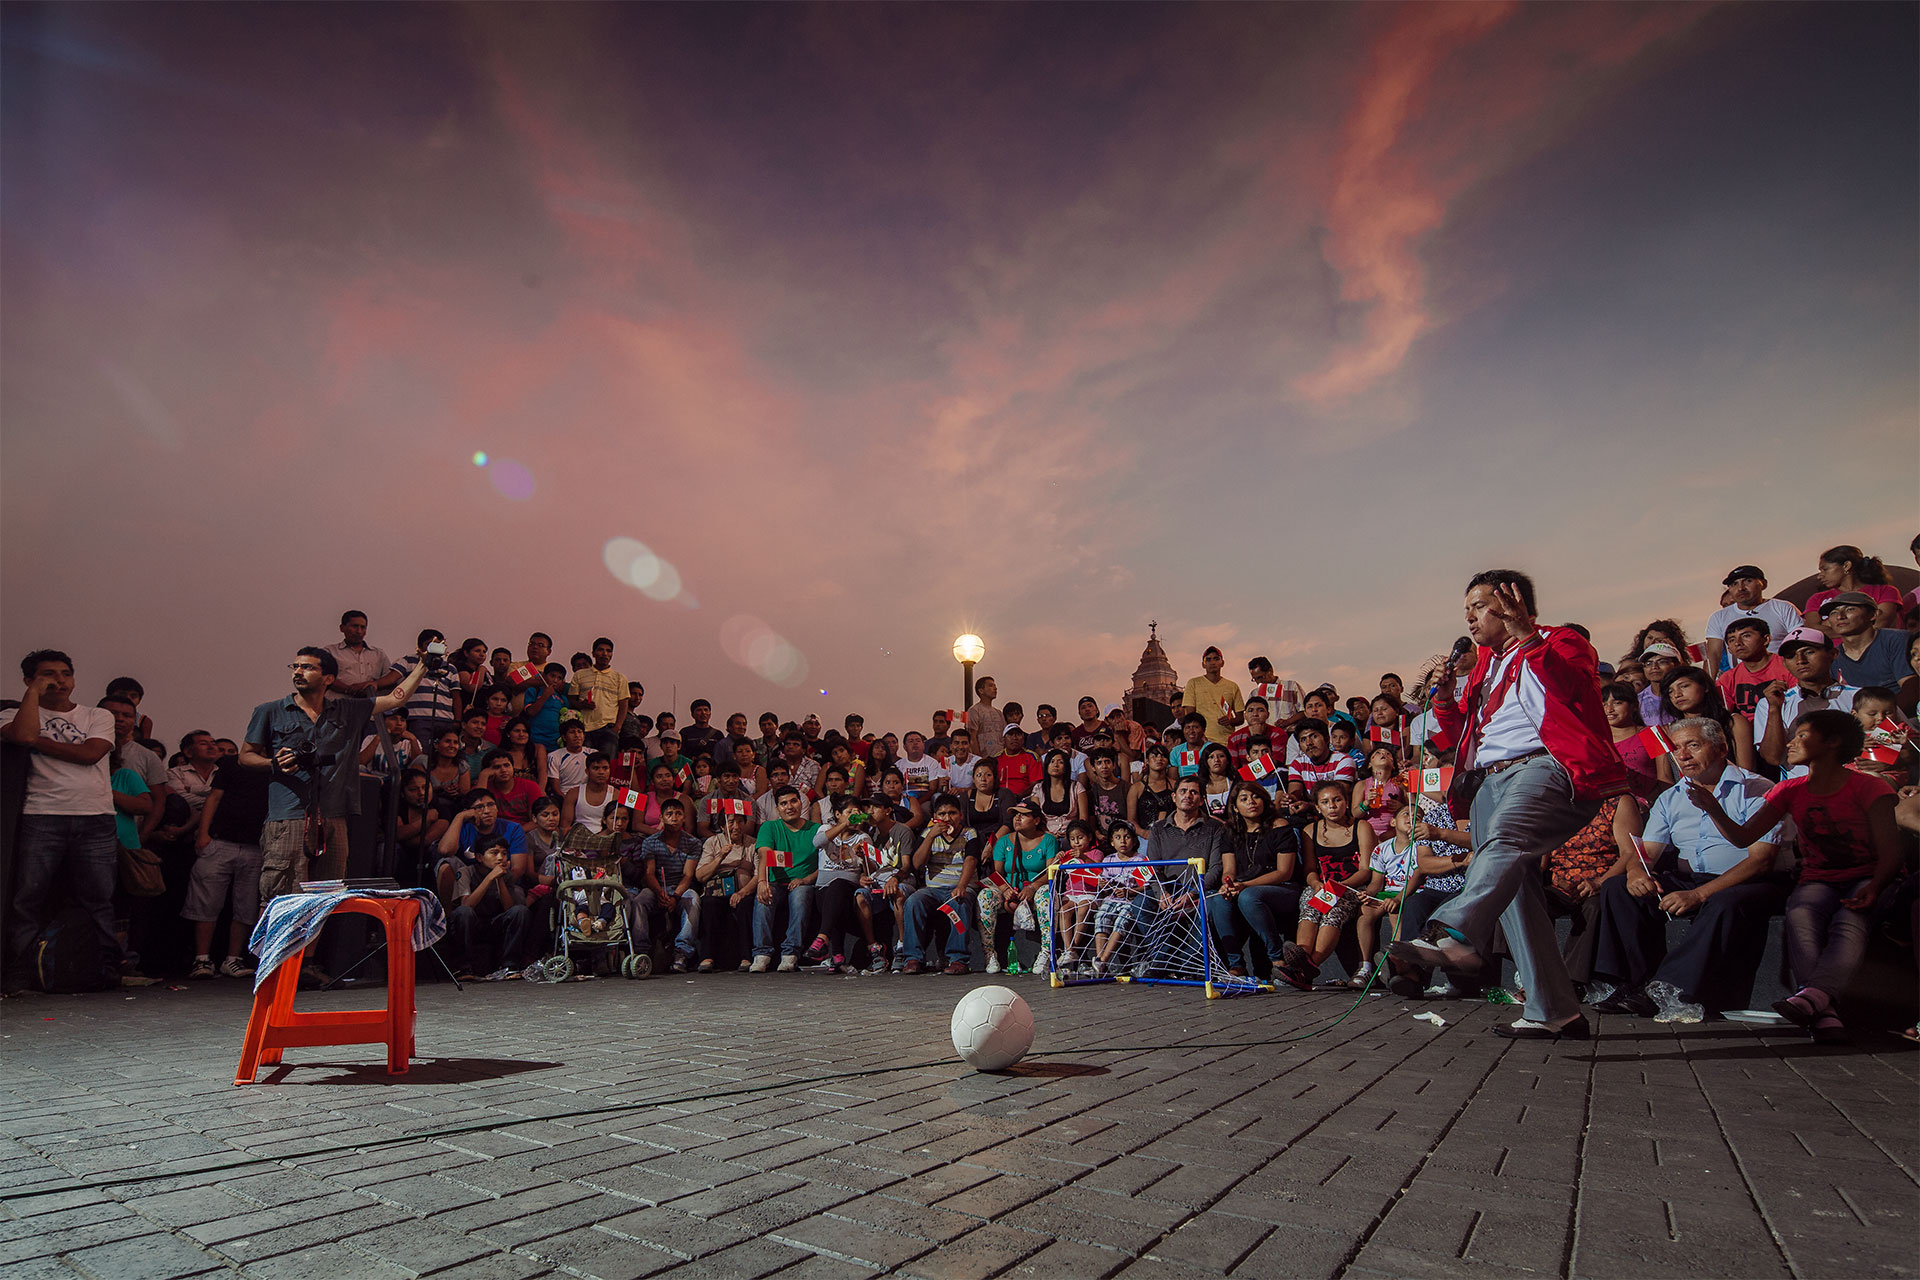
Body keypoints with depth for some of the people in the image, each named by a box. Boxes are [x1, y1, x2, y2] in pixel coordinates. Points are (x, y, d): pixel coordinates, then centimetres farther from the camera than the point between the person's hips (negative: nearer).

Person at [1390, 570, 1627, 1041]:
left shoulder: (1561, 643, 10)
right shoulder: (1486, 663, 30)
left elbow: (1564, 688, -14)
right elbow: (1460, 734, 30)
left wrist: (1526, 635, -23)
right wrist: (1443, 697, 12)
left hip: (1545, 767, -8)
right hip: (1491, 781, 8)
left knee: (1505, 837, -36)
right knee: (1512, 888, -1)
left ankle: (1455, 932, -58)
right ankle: (1554, 1012, 3)